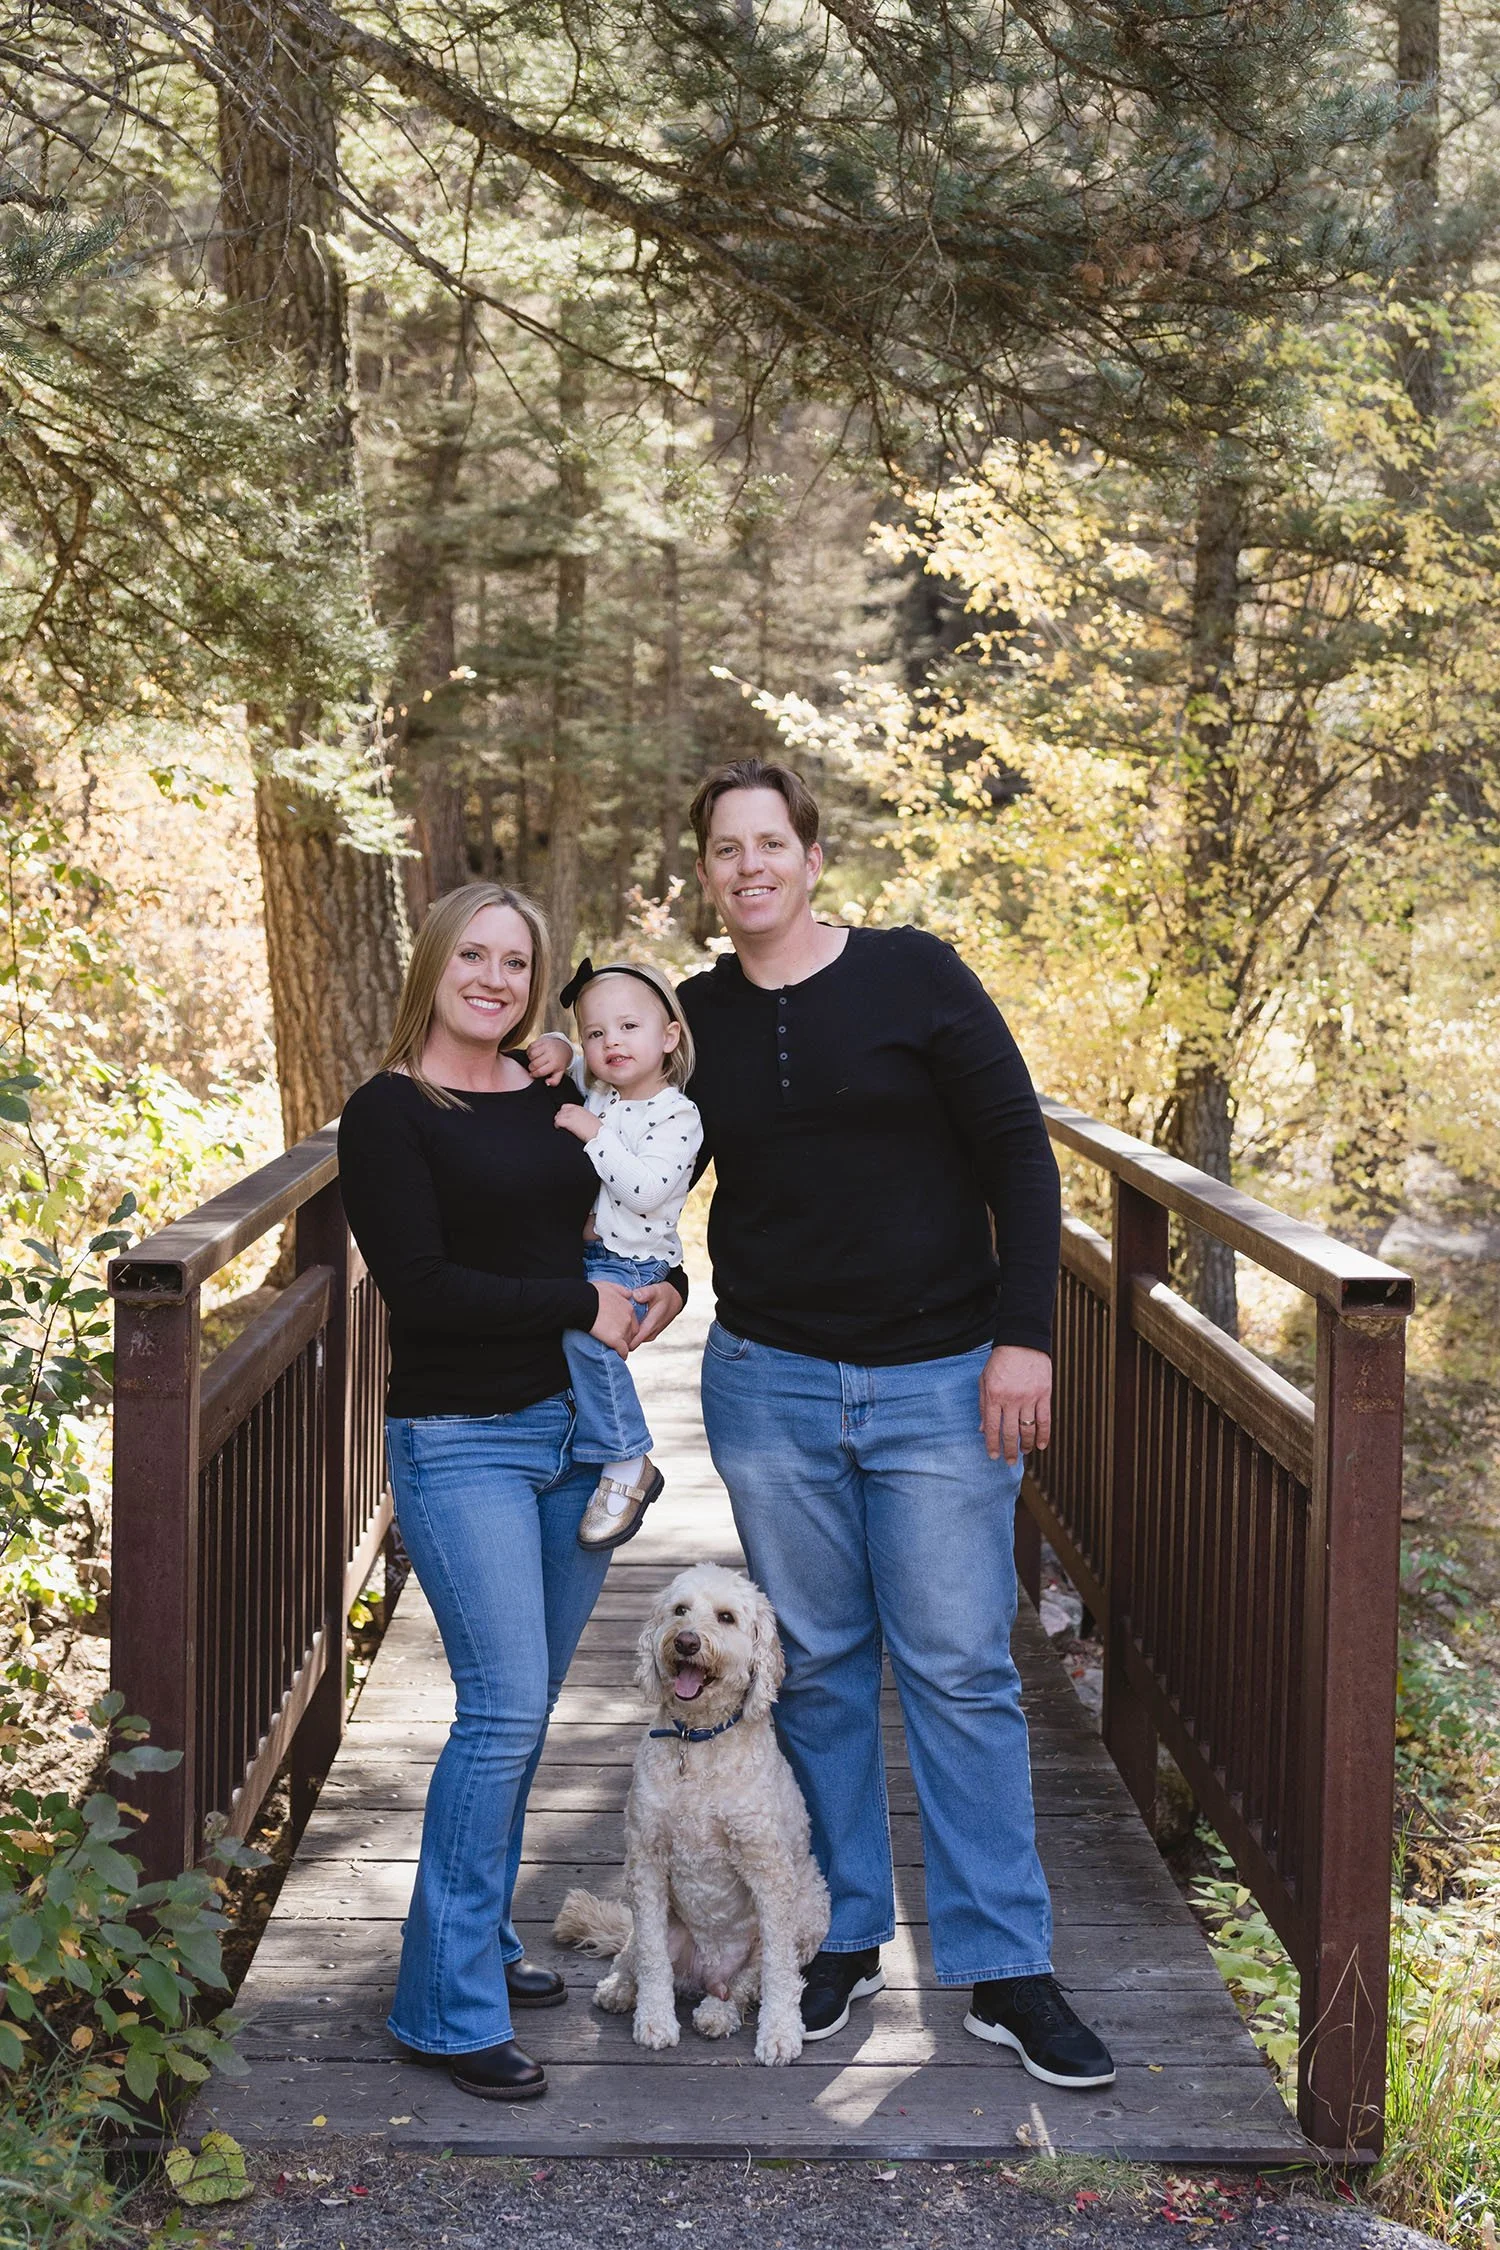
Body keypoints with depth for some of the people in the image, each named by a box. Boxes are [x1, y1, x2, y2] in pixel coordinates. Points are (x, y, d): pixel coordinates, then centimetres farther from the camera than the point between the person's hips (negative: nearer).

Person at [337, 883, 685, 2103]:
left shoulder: (552, 1100, 11)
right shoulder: (389, 1112, -7)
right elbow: (420, 1283, -16)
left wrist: (665, 1286, 1)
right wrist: (579, 1303, -14)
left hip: (575, 1430, 6)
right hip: (461, 1441, -6)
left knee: (527, 1708, 12)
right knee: (504, 1709, -11)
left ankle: (483, 1939, 27)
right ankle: (449, 2005, 0)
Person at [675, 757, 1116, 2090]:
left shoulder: (914, 976, -4)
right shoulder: (698, 1018, 6)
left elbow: (1017, 1154, -4)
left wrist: (1024, 1334, -10)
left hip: (939, 1381, -3)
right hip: (771, 1382, 3)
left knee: (961, 1672, 0)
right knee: (816, 1667, 10)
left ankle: (1005, 1970, 9)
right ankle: (845, 1938, 23)